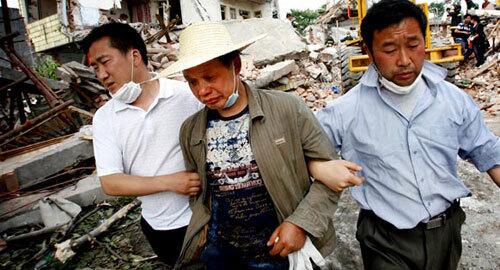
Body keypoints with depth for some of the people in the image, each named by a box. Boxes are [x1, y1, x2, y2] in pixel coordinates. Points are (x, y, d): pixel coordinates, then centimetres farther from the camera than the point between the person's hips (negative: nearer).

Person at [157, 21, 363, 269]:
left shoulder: (288, 109, -15)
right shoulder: (190, 131, -3)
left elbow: (328, 168, -9)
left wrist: (302, 223, -16)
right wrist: (202, 234, -1)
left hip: (277, 250, -2)